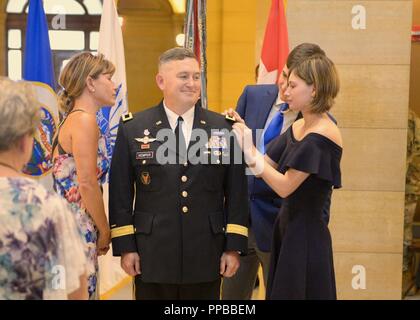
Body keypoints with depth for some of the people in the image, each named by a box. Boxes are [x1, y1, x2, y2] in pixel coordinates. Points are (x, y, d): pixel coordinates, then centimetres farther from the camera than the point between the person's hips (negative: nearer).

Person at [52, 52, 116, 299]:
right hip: (76, 226, -9)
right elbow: (87, 184, -17)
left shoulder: (74, 118, 15)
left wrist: (101, 230, 13)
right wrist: (105, 231, -6)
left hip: (71, 221, 9)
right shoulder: (85, 120, -13)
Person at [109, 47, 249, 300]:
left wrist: (234, 247, -1)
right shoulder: (133, 129, 1)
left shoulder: (224, 128, 3)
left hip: (206, 257, 1)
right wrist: (125, 247, -3)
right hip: (152, 255, -1)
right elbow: (120, 193, 1)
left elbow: (236, 192, 3)